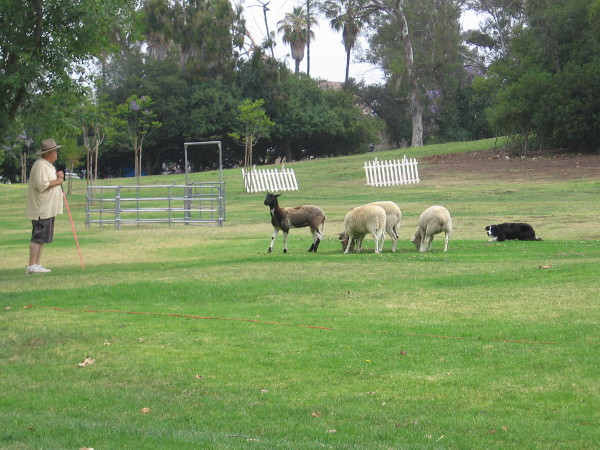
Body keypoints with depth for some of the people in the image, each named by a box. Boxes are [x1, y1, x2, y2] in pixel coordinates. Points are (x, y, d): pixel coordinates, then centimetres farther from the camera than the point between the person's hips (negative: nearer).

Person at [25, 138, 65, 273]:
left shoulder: (49, 165, 19)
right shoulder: (40, 165, -15)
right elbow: (41, 185, -24)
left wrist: (57, 176, 7)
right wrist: (58, 181, -13)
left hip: (48, 209, 11)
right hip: (41, 210, -11)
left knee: (42, 237, 10)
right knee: (38, 237, -11)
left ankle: (37, 265, 12)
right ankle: (31, 266, -11)